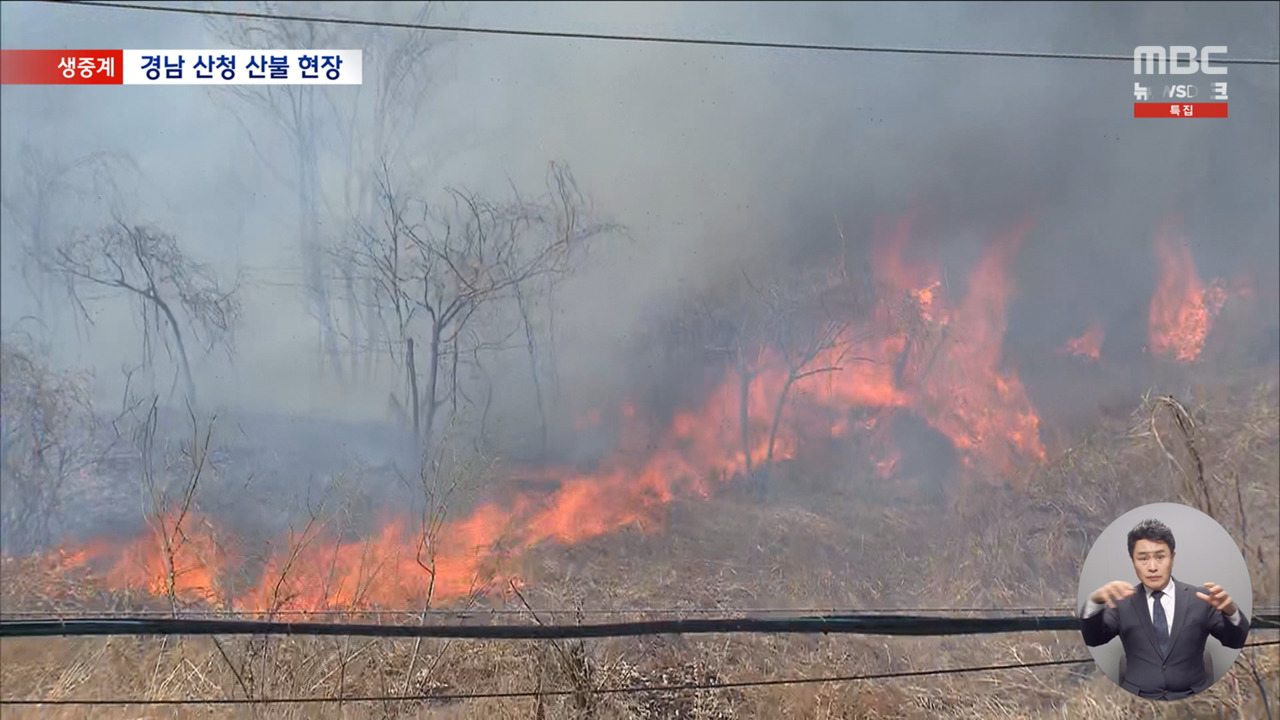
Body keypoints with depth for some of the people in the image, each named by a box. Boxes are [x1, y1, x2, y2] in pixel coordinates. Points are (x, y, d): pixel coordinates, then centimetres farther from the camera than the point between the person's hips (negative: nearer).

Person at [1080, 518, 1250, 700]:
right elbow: (1093, 639, -3)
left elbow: (1236, 641, 4)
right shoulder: (1122, 602, 9)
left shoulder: (1200, 598, 9)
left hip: (1192, 700, 1)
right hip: (1136, 701, -1)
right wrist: (1095, 602, -23)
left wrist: (1230, 610, -18)